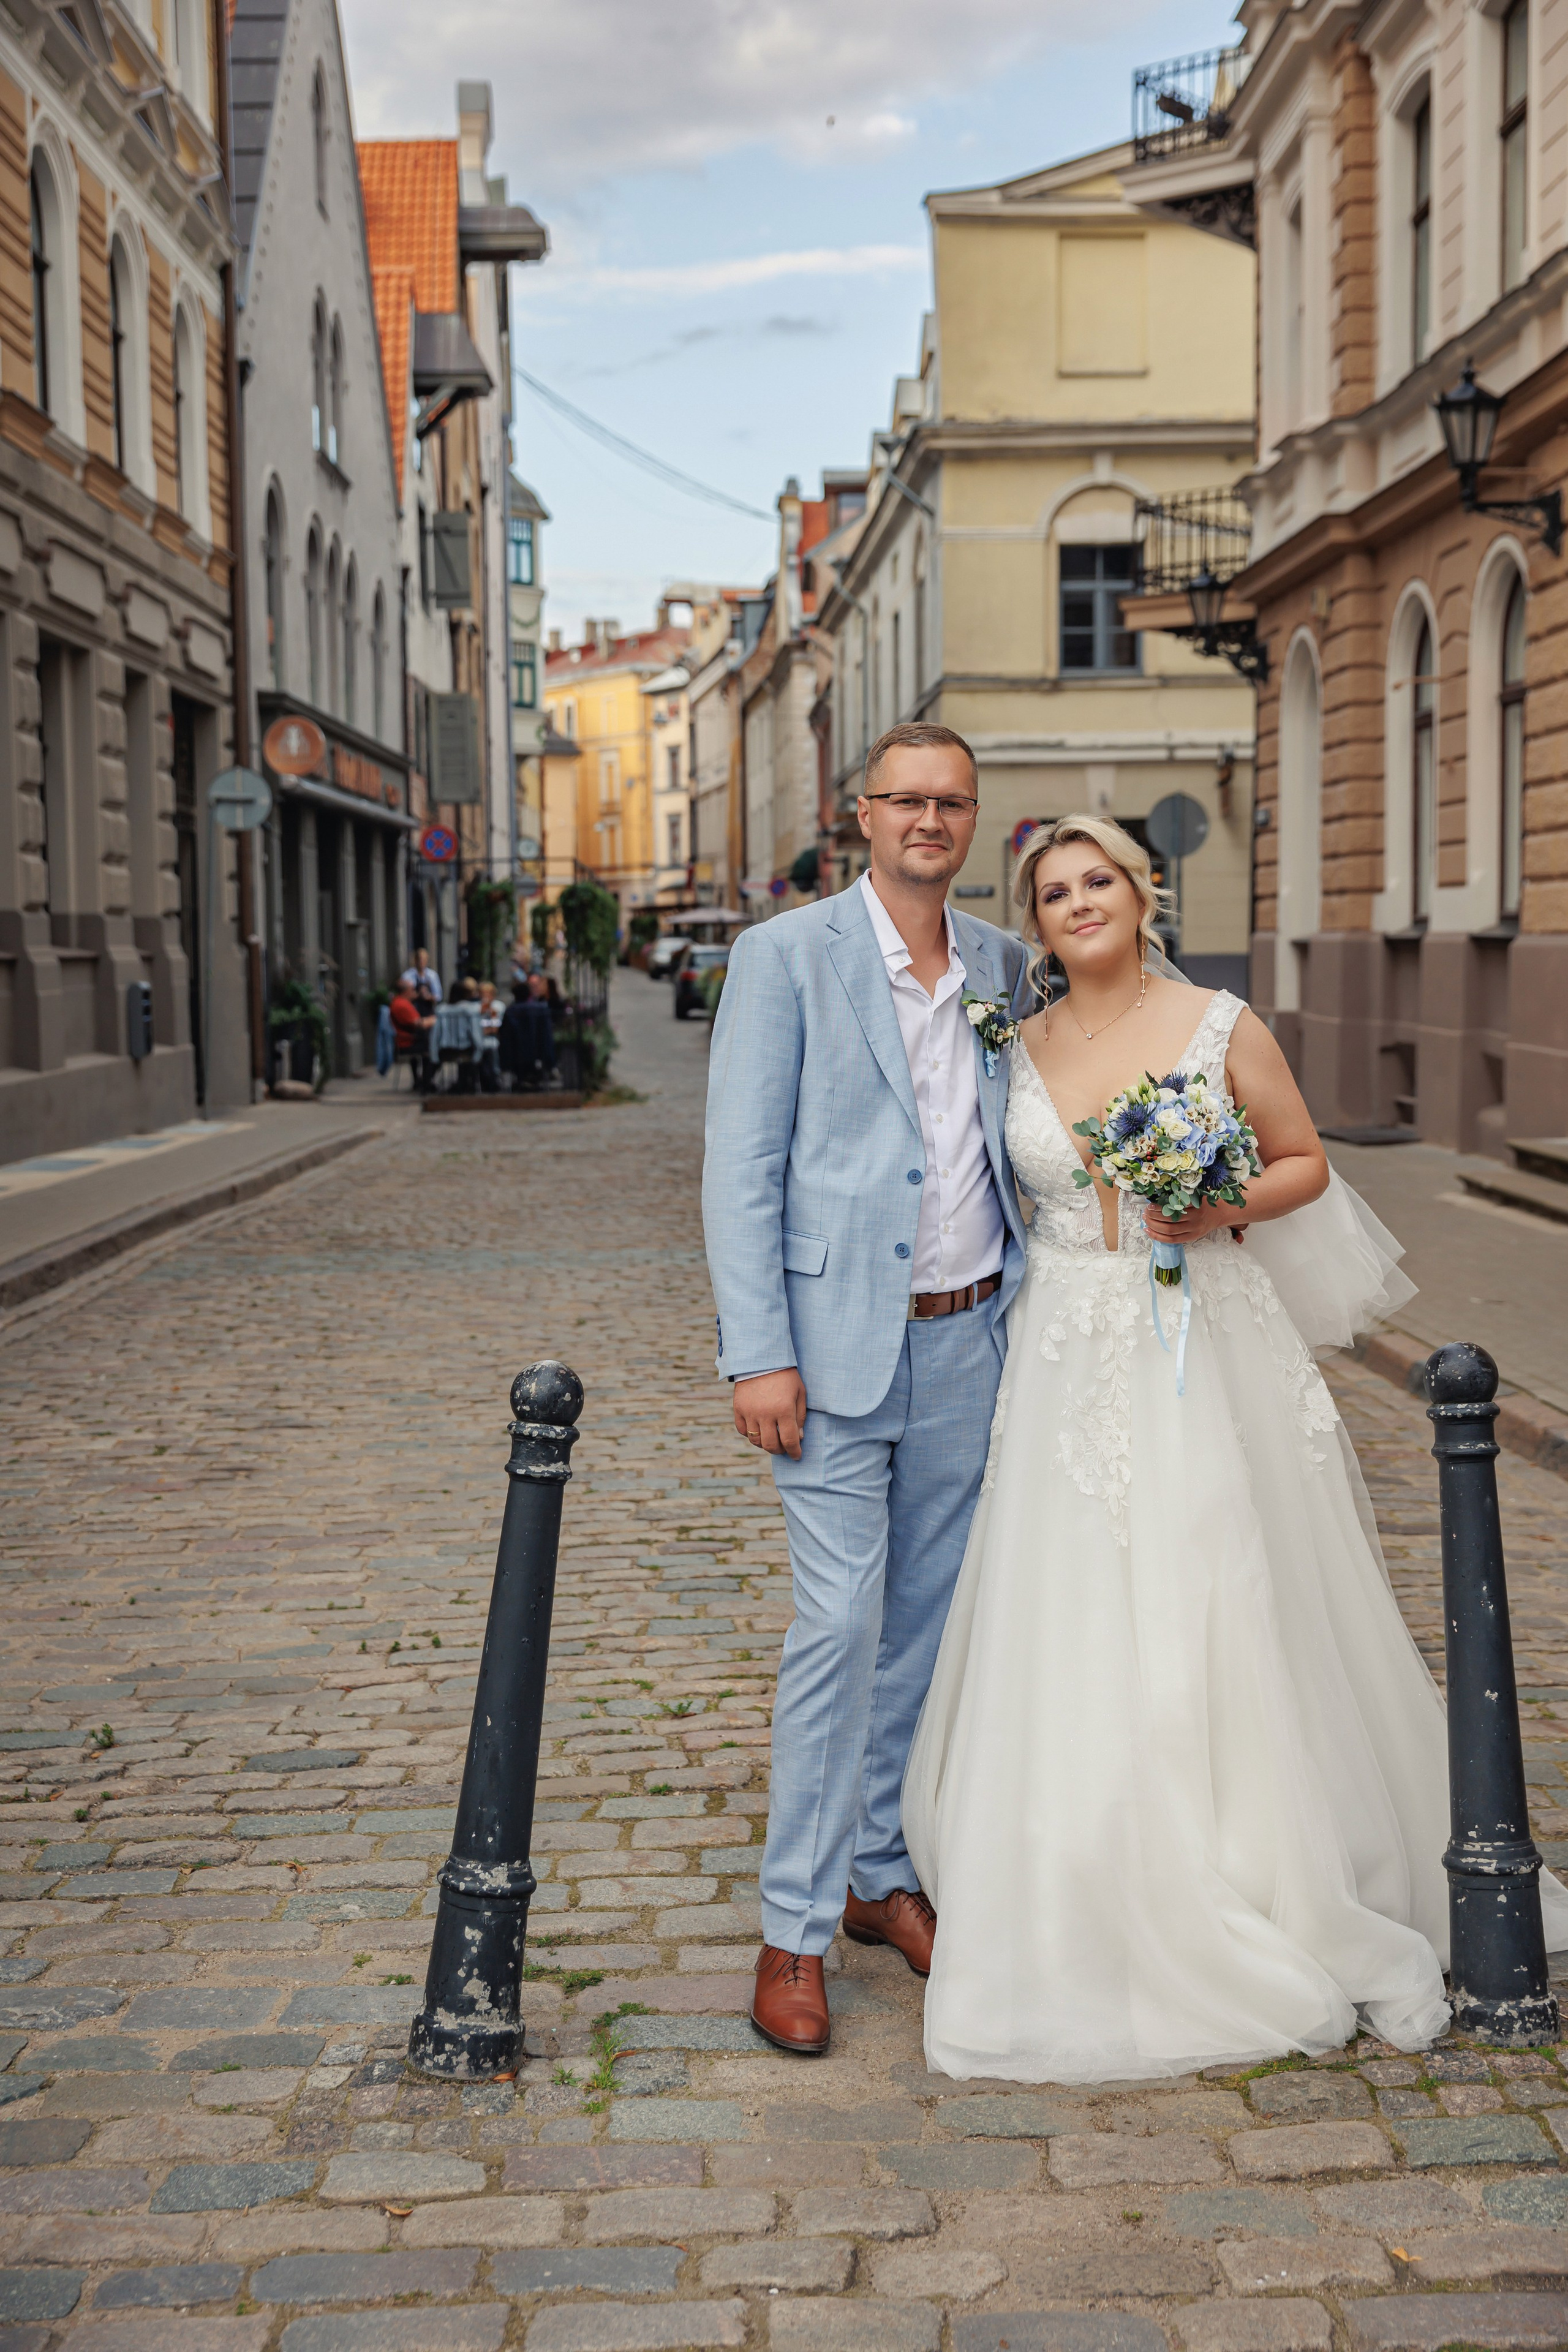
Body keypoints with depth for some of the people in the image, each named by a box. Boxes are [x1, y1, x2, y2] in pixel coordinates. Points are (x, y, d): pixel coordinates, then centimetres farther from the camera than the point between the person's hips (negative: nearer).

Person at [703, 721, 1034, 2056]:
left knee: (926, 1622, 13)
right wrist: (759, 1353, -15)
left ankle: (882, 1873, 28)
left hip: (969, 1342, 5)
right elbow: (741, 1167, -9)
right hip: (840, 1343, -5)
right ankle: (796, 1930, 4)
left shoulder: (1000, 965, 10)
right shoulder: (787, 956, -6)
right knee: (840, 1628, -7)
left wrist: (1037, 1310, 8)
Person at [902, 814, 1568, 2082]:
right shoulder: (1021, 1049, 8)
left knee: (1219, 1624, 0)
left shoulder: (1223, 1026, -1)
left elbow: (1306, 1160, 5)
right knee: (1071, 1634, 2)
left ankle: (1262, 1899, 17)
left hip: (1206, 1353, -3)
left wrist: (1228, 1207, -12)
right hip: (1068, 1361, 3)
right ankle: (1096, 1919, 15)